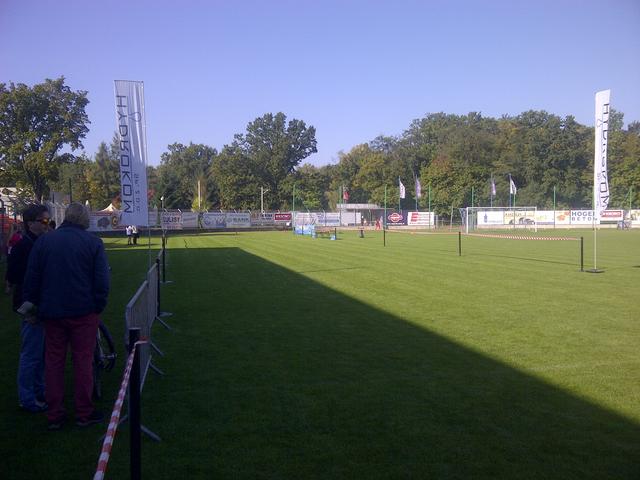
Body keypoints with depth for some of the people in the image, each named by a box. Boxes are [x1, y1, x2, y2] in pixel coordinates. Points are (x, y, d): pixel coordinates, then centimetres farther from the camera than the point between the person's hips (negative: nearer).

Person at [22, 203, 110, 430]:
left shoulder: (44, 241, 3)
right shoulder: (93, 242, -5)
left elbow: (31, 279, 5)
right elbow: (102, 281, -7)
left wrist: (34, 305, 13)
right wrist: (98, 307, 3)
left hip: (52, 312, 3)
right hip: (84, 312, -2)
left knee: (53, 362, 11)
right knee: (83, 361, 6)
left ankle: (54, 416, 16)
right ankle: (84, 413, 12)